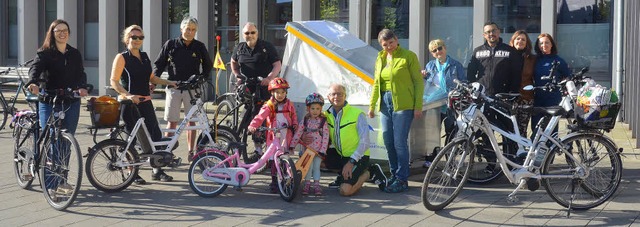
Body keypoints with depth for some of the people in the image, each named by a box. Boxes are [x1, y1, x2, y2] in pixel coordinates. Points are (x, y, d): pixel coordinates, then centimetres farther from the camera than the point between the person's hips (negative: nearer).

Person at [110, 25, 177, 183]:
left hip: (145, 101, 6)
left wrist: (168, 83, 11)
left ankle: (157, 171, 13)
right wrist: (128, 95, -26)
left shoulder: (145, 57, 14)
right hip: (129, 103, -6)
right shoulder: (122, 57, -6)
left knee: (156, 134, 3)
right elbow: (114, 81, -13)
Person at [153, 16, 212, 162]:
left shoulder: (199, 47, 4)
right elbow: (159, 65, 7)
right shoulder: (170, 45, 2)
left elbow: (207, 65, 17)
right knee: (172, 121, 0)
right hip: (174, 87, -1)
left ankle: (191, 151, 12)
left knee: (191, 121, 4)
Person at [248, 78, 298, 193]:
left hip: (286, 138, 3)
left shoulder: (289, 105, 9)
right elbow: (260, 117, -17)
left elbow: (294, 117, 20)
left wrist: (295, 125, 2)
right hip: (273, 138, -3)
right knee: (273, 161, -1)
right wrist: (252, 126, -33)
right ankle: (274, 182, 10)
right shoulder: (268, 106, -5)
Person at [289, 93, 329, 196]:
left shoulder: (323, 121, -5)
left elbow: (326, 136, -7)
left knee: (316, 167, 4)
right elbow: (298, 133, -4)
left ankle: (316, 185, 12)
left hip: (318, 150, 0)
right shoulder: (305, 121, -2)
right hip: (307, 148, 0)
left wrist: (322, 150, -12)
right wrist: (292, 145, -10)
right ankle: (307, 184, 8)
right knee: (308, 167, -3)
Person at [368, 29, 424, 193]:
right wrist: (372, 105, 14)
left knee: (399, 142, -8)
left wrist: (418, 106, -9)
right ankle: (394, 175, 21)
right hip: (385, 103, 6)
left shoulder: (409, 56, -4)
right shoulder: (380, 58, 14)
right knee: (388, 142, 8)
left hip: (403, 104, -6)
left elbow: (418, 82, -4)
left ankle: (402, 180, -1)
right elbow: (376, 83, 19)